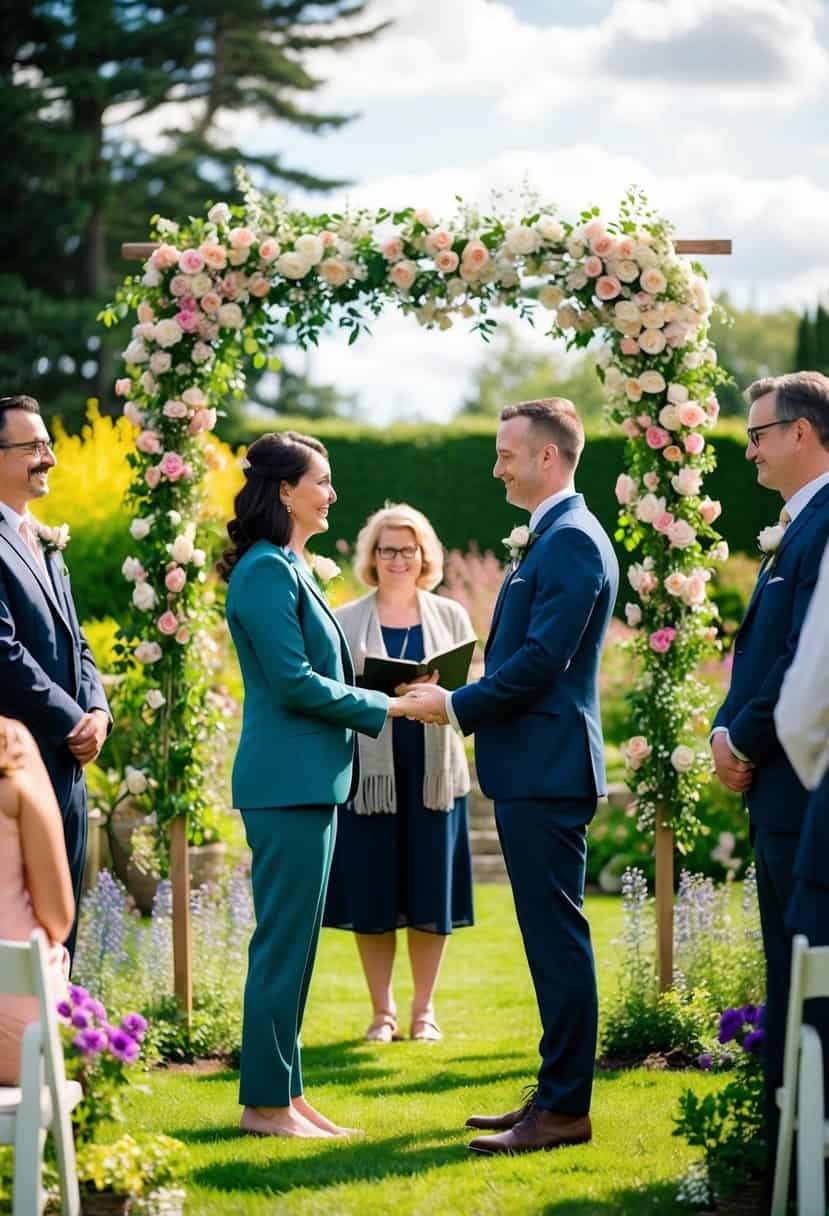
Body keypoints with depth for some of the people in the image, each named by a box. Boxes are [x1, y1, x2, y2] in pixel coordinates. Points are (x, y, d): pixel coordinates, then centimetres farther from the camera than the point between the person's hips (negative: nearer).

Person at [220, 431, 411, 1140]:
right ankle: (266, 1103, -1)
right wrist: (379, 707, -9)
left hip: (306, 781, 10)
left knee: (293, 943, 11)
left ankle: (284, 1097, 16)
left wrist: (375, 700, 9)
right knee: (284, 942, -6)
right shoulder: (268, 571, -13)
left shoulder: (287, 568, 17)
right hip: (288, 781, -10)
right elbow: (294, 682, -19)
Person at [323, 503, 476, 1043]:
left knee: (431, 893, 2)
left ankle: (424, 1009, 13)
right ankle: (382, 1011, 12)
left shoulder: (451, 617, 10)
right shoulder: (346, 621, 7)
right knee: (372, 895, 0)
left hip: (433, 770, 1)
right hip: (369, 770, -1)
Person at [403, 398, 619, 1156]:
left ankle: (565, 1108, -3)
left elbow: (543, 658, -21)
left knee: (557, 936, -7)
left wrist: (457, 706, -12)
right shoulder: (548, 539, 17)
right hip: (530, 767, 11)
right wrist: (465, 702, 8)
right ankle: (556, 1094, 20)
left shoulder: (571, 541, -15)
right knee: (550, 936, 14)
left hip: (547, 770, -11)